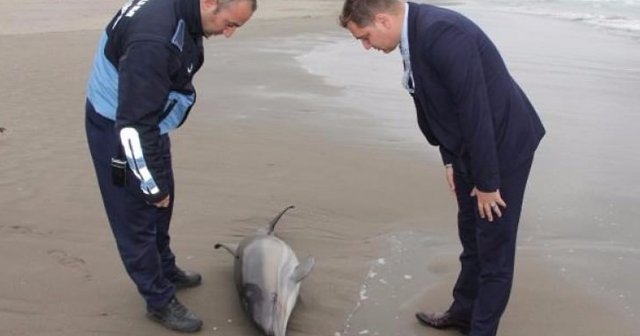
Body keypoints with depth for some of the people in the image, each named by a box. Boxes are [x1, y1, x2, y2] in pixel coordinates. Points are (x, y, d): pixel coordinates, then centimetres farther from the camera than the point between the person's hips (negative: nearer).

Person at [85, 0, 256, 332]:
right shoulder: (154, 40, -36)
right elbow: (134, 124, -33)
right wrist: (152, 186, -22)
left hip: (147, 122, 9)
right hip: (118, 131, -9)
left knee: (161, 207, 22)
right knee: (136, 217, 4)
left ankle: (166, 271, 43)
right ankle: (160, 301, 20)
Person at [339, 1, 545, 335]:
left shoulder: (442, 33, -28)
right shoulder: (414, 33, 0)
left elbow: (476, 110, -27)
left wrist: (486, 181, -20)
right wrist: (451, 160, 11)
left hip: (502, 145, -9)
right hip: (470, 146, 9)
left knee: (494, 245, 4)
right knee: (471, 235, 21)